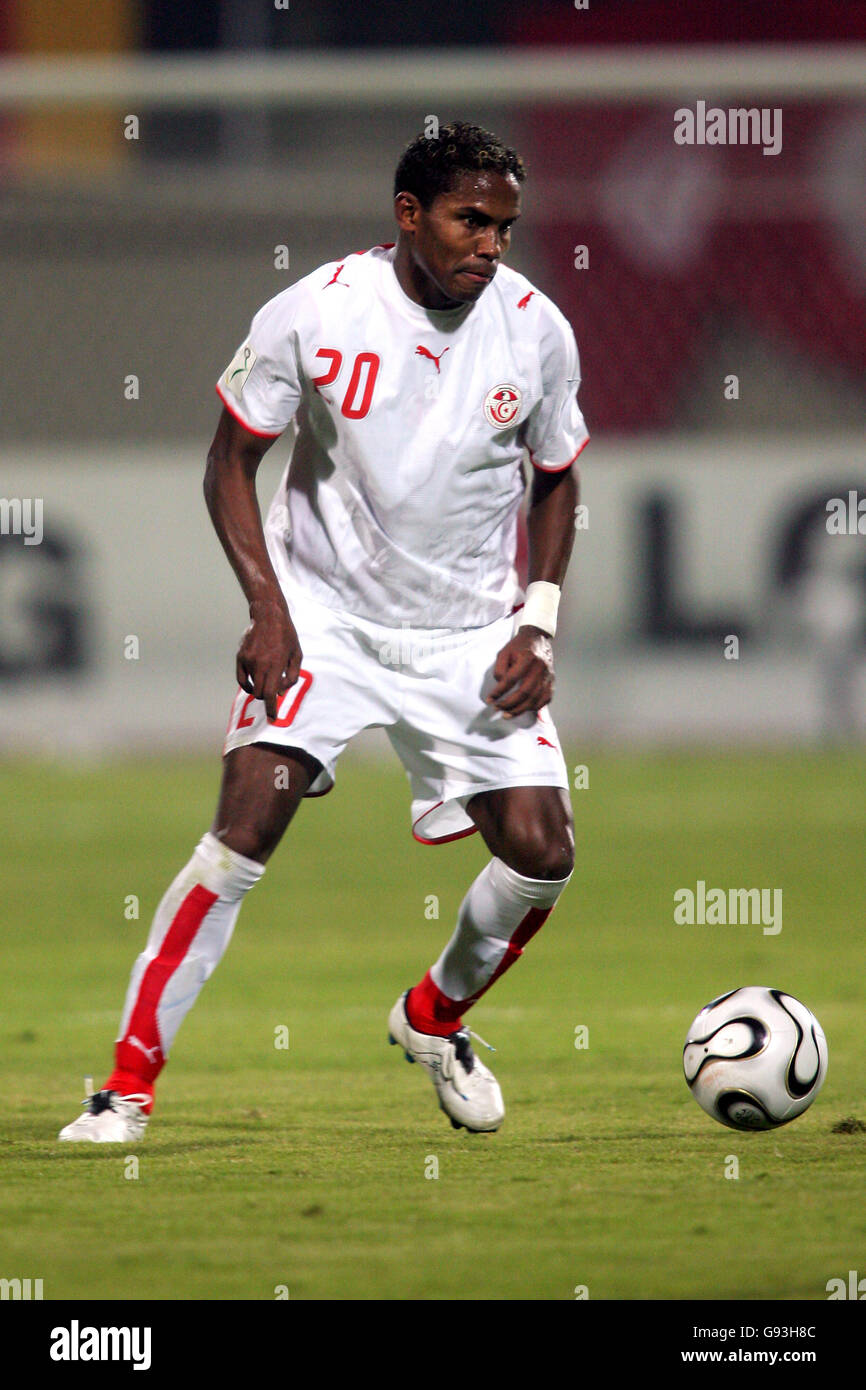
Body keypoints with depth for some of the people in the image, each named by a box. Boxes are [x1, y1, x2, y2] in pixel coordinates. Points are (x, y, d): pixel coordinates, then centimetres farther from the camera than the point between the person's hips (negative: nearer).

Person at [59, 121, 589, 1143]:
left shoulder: (535, 330, -6)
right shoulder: (314, 314, -14)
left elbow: (555, 479, 9)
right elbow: (231, 457, -4)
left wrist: (538, 626, -2)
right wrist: (268, 608, -15)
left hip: (470, 634, 3)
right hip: (324, 612, -3)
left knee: (541, 854, -5)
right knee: (246, 828, -18)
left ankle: (434, 1017, 25)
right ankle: (129, 1080, -12)